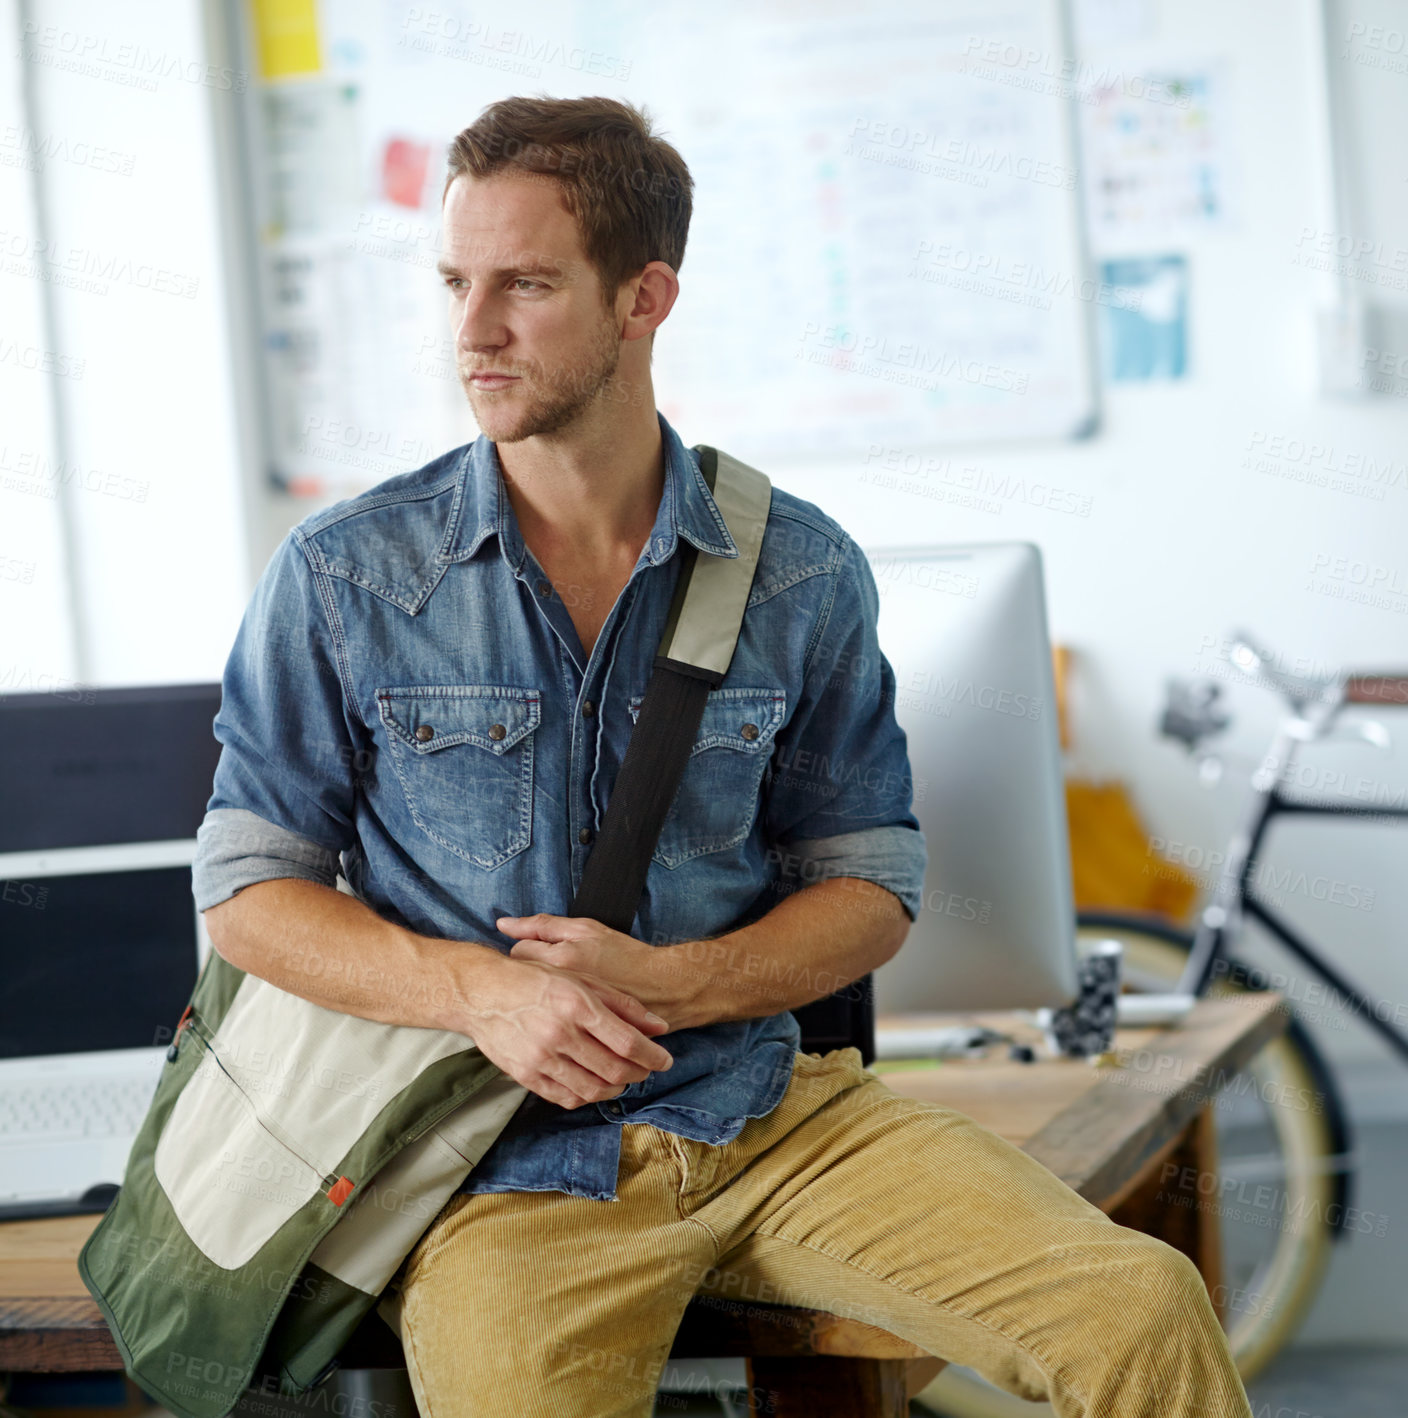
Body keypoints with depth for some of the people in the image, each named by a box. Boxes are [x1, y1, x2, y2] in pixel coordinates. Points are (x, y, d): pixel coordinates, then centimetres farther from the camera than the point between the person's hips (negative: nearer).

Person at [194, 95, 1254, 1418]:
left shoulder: (802, 574, 3)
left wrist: (666, 984, -11)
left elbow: (871, 884, 9)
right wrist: (482, 990, -15)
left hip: (768, 1105, 2)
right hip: (506, 1159, -1)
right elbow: (247, 893, 2)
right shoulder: (343, 578, -1)